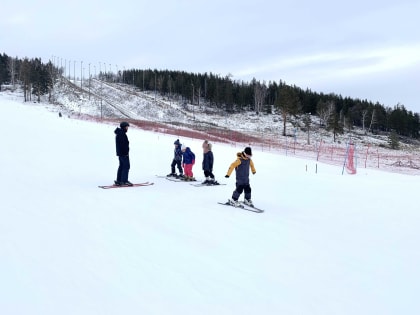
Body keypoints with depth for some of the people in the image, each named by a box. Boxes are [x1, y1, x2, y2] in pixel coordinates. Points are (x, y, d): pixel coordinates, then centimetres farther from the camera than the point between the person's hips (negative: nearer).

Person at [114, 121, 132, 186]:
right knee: (126, 166, -7)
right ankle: (124, 181, -8)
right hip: (124, 153, -11)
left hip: (120, 153, 11)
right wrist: (126, 152, -21)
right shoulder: (122, 134, -17)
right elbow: (123, 144, -23)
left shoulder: (119, 133, 17)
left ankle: (118, 180, 15)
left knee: (121, 166, 13)